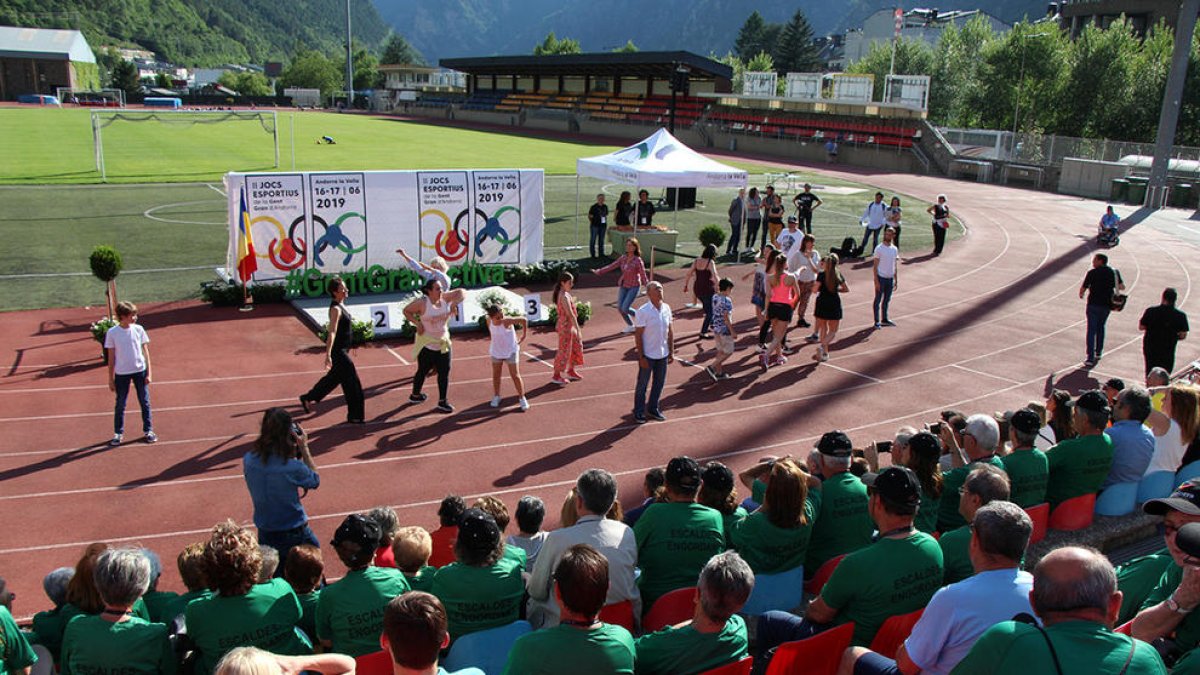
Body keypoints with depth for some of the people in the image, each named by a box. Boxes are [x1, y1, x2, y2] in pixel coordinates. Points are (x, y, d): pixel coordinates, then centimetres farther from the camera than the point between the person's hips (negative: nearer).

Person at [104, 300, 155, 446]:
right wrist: (110, 379, 0)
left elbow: (145, 352, 2)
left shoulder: (138, 329, -4)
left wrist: (148, 373, -1)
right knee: (120, 404, 9)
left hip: (140, 371, 1)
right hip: (121, 373, -1)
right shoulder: (112, 333, -7)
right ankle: (118, 433, 20)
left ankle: (148, 431, 19)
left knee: (145, 402, 9)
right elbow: (111, 357, -1)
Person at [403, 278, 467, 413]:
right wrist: (417, 323, -17)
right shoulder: (422, 302, -17)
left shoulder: (444, 297, -3)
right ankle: (415, 395, 30)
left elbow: (460, 292, 6)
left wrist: (455, 303, -12)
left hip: (443, 343, 5)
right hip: (427, 344, -5)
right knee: (423, 371, 10)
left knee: (444, 372, 3)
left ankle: (442, 402, 11)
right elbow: (406, 311, -6)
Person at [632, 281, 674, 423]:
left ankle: (653, 408, 35)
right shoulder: (642, 311, -17)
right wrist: (641, 357, -15)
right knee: (642, 385, 9)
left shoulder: (666, 308, 0)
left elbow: (670, 331, 8)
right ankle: (638, 412, 24)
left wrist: (671, 352, 7)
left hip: (663, 354, 5)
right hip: (647, 355, -5)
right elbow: (638, 335, -15)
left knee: (659, 383, 17)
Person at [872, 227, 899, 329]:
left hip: (890, 278, 5)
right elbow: (875, 266, -10)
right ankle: (877, 321, 9)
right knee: (878, 300, 3)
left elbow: (895, 266, 13)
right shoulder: (879, 249, -10)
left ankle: (885, 319, 27)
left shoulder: (895, 249, 7)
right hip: (881, 278, -5)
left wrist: (896, 280, 11)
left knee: (887, 300, 14)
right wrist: (876, 281, -15)